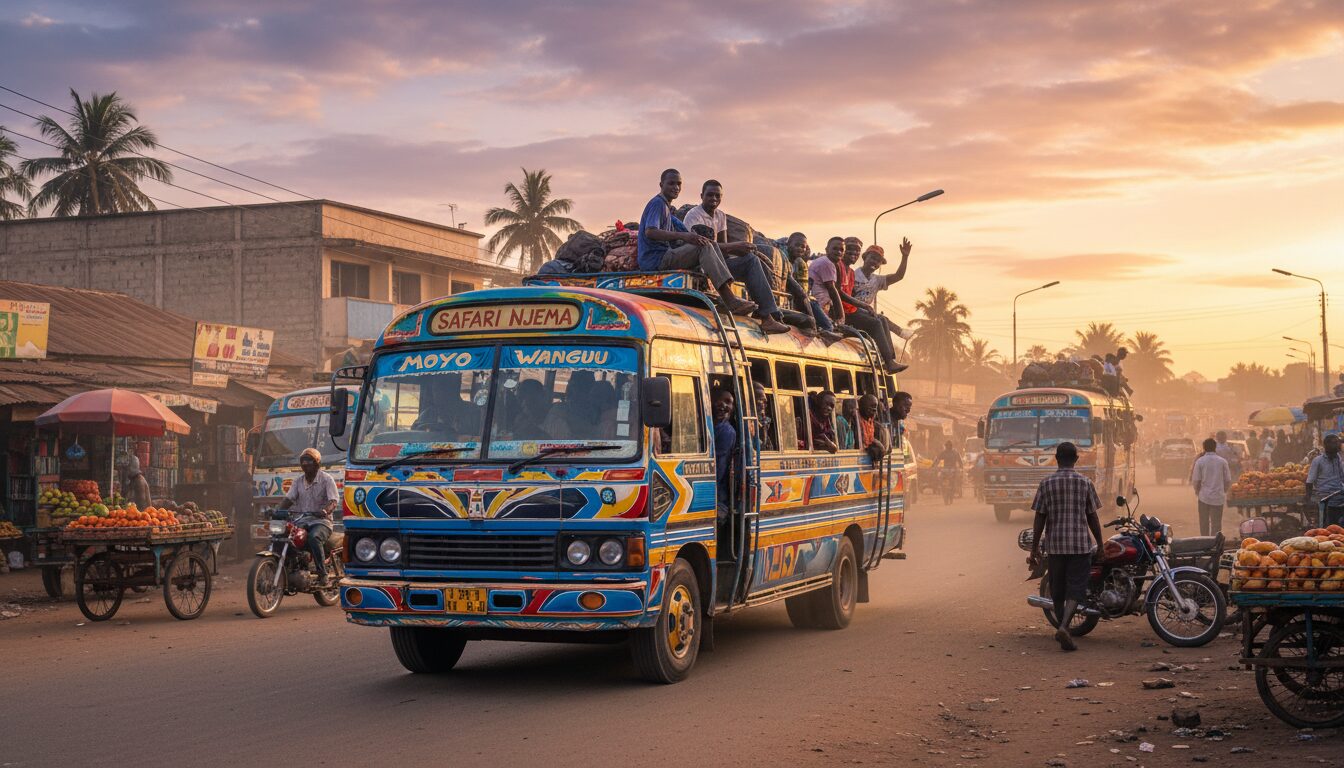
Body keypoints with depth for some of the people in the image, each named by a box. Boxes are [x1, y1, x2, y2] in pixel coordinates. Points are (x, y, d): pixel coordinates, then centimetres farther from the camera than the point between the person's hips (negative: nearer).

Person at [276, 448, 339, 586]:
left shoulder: (326, 479, -3)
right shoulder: (299, 481, 15)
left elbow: (333, 501, -13)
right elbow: (288, 499, 10)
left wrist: (325, 511, -35)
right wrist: (277, 511, -10)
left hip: (321, 521, -6)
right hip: (302, 520, 6)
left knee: (314, 537, -37)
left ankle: (322, 574, -32)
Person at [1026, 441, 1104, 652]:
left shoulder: (1046, 484, -1)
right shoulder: (1085, 483, -1)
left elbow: (1039, 519, -2)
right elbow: (1092, 517, 2)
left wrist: (1034, 549, 3)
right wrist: (1100, 544, 12)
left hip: (1054, 544, 1)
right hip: (1080, 545, -1)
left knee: (1057, 590, 13)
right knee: (1076, 589, -1)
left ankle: (1063, 633, 19)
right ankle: (1063, 627, -22)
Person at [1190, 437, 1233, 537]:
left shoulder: (1200, 461, -6)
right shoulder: (1223, 461, -2)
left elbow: (1196, 481, -6)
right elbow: (1228, 480, 1)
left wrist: (1197, 491, 12)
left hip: (1204, 496, -1)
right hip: (1219, 497, 1)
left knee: (1204, 522, 10)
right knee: (1216, 523, 7)